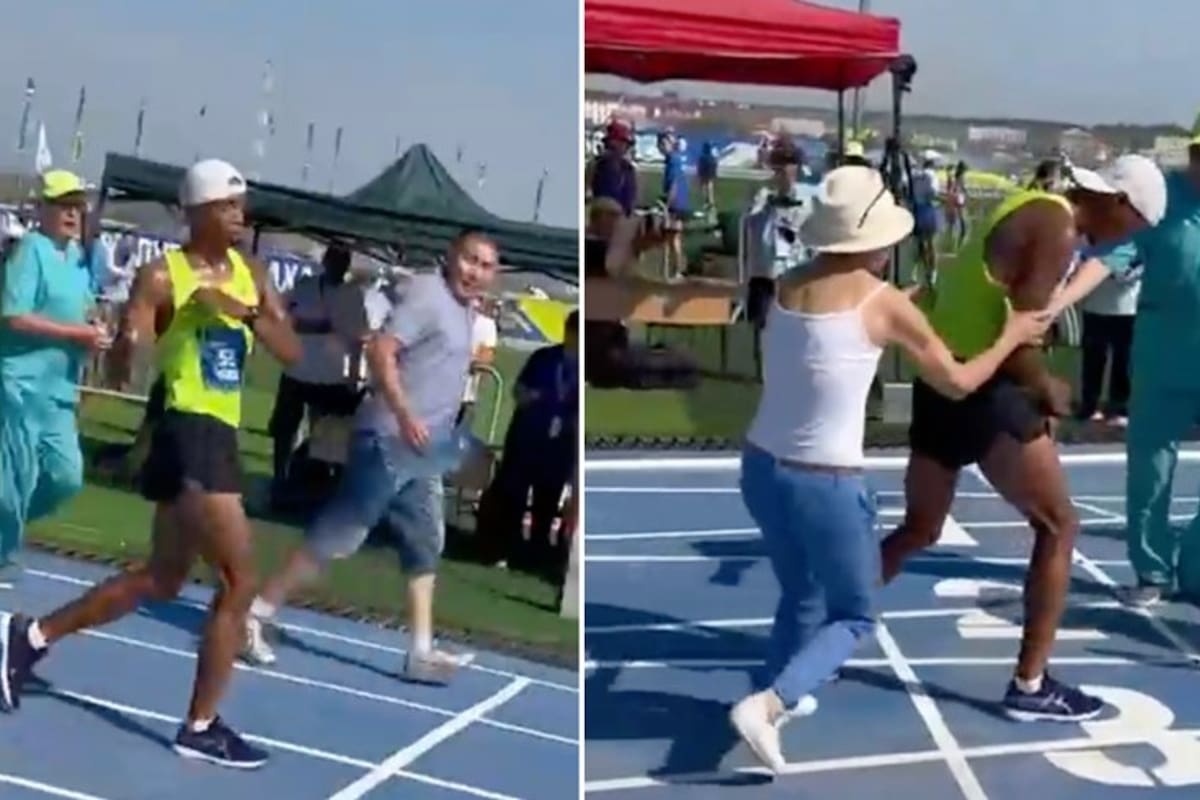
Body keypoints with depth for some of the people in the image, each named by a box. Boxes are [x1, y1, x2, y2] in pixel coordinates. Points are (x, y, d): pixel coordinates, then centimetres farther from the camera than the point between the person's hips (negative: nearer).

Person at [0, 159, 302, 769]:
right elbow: (120, 366, -14)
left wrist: (242, 310, -18)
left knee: (160, 580, 19)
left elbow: (291, 352, -1)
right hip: (189, 432, -8)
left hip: (218, 436, 8)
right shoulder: (163, 275, -10)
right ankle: (201, 727, 3)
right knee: (240, 579, -10)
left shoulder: (251, 275, 9)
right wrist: (126, 346, -37)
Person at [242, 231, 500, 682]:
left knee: (425, 549, 9)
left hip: (424, 452, 10)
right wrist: (405, 416, -29)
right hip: (389, 442, -10)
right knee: (337, 535, -5)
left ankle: (421, 652, 14)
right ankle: (255, 614, 6)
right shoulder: (427, 293, -12)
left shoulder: (464, 310, 15)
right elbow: (381, 351, -22)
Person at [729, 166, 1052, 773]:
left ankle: (782, 695, 44)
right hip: (826, 487, -6)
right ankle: (766, 704, -1)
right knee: (853, 616, 16)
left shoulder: (787, 287, 1)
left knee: (801, 594, 31)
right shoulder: (885, 303, -13)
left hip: (761, 469, 6)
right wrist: (1012, 337, 17)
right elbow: (957, 383, 1)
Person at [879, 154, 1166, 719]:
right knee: (1058, 527, 5)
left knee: (919, 531, 20)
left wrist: (1036, 388, 14)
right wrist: (1048, 391, -2)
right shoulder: (1059, 230, -13)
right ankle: (1030, 686, 10)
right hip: (983, 387, -9)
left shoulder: (1033, 208, 16)